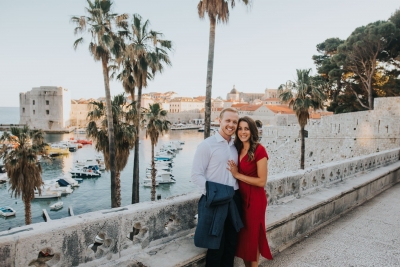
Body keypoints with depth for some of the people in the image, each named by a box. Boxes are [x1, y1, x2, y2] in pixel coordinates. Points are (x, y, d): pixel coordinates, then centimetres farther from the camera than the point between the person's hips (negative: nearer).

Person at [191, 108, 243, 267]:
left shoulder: (236, 146, 9)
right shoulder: (206, 145, -9)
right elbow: (196, 175, -13)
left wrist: (237, 192, 4)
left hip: (235, 199, 6)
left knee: (232, 243, 17)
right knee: (216, 245, 7)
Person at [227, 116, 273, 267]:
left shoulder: (259, 150, -16)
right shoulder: (237, 149, 5)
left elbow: (262, 181, -19)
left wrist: (237, 175, -17)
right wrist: (233, 173, -5)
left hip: (254, 199, -7)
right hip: (240, 197, 7)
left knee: (252, 236, 9)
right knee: (242, 235, 17)